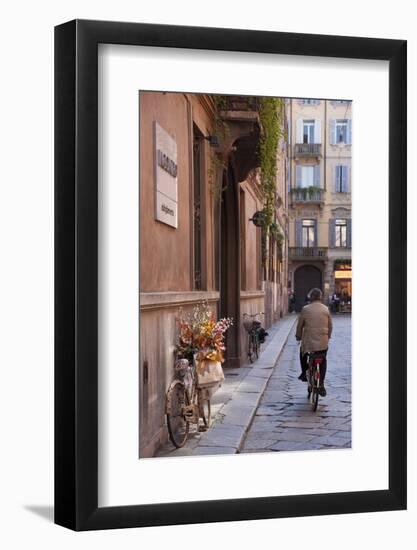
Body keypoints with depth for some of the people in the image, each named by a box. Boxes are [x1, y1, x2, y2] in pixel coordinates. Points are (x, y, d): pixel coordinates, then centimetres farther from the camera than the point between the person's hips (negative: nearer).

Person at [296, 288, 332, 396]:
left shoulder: (305, 309, -6)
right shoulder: (326, 309, 1)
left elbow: (300, 325, 0)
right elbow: (330, 326, 8)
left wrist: (298, 337, 17)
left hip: (308, 341, -1)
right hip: (323, 342, 1)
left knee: (303, 353, 31)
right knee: (323, 361, 19)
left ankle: (304, 373, 26)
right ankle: (321, 384, 8)